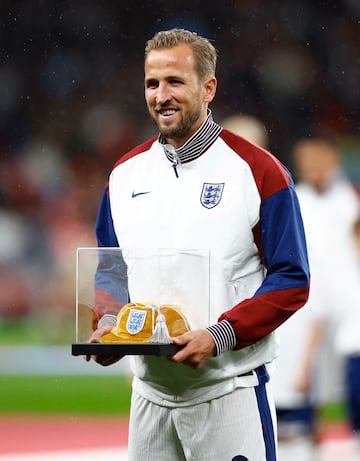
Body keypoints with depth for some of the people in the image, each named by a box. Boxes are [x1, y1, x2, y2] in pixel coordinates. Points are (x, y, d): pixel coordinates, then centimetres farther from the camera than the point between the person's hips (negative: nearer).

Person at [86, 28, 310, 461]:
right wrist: (107, 322, -3)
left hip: (228, 391, -4)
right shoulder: (125, 174, 9)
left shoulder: (258, 171, -6)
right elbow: (108, 270, 18)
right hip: (149, 391, 5)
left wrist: (219, 336, -19)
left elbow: (292, 281, -8)